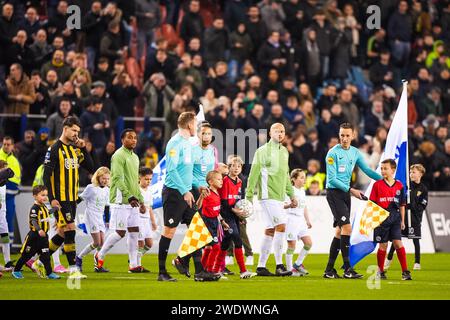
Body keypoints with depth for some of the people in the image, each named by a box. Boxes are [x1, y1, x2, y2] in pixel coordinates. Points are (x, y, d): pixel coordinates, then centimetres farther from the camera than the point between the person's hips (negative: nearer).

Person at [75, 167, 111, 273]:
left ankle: (98, 265, 4)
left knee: (102, 242, -2)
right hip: (91, 217, -6)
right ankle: (79, 258, 3)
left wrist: (108, 220, 16)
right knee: (97, 242, -12)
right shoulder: (91, 188, -8)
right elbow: (80, 199, -5)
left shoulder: (107, 190, 10)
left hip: (100, 218, 6)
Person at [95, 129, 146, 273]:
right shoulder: (119, 155, -9)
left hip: (132, 201, 8)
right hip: (121, 201, -8)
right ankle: (100, 256, 9)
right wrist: (129, 196, -25)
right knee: (120, 232, -8)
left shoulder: (135, 157, 19)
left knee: (134, 231, 3)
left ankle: (133, 265, 4)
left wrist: (140, 200, 20)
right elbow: (118, 179, -18)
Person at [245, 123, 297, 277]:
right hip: (268, 195, -8)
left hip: (279, 197, 8)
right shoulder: (263, 151, -5)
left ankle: (261, 266, 12)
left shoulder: (284, 151, 17)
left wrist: (291, 195, 24)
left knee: (270, 231, 8)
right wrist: (249, 196, -9)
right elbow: (253, 174, -6)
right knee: (281, 227, -16)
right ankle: (279, 266, -15)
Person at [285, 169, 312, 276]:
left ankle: (298, 264, 15)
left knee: (308, 242, 2)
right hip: (292, 218, -8)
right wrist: (289, 205, -35)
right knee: (292, 244, -6)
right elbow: (282, 205, -16)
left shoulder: (302, 191, 17)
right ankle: (290, 269, 1)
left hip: (301, 220, 8)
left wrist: (308, 220, 19)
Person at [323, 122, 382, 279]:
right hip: (334, 192, -7)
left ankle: (329, 269, 12)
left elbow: (367, 170, 16)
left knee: (340, 231, 7)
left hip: (346, 194, 7)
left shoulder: (355, 153, 9)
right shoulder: (333, 153, -11)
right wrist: (351, 190, -18)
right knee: (347, 227, -17)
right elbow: (332, 179, -14)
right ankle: (347, 269, -16)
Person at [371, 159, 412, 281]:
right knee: (383, 245, 3)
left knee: (398, 242, -7)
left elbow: (402, 205, 12)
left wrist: (402, 221, 10)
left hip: (395, 217, 1)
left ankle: (405, 271, -6)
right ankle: (380, 271, 16)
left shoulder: (399, 185, 6)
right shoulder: (377, 185, 1)